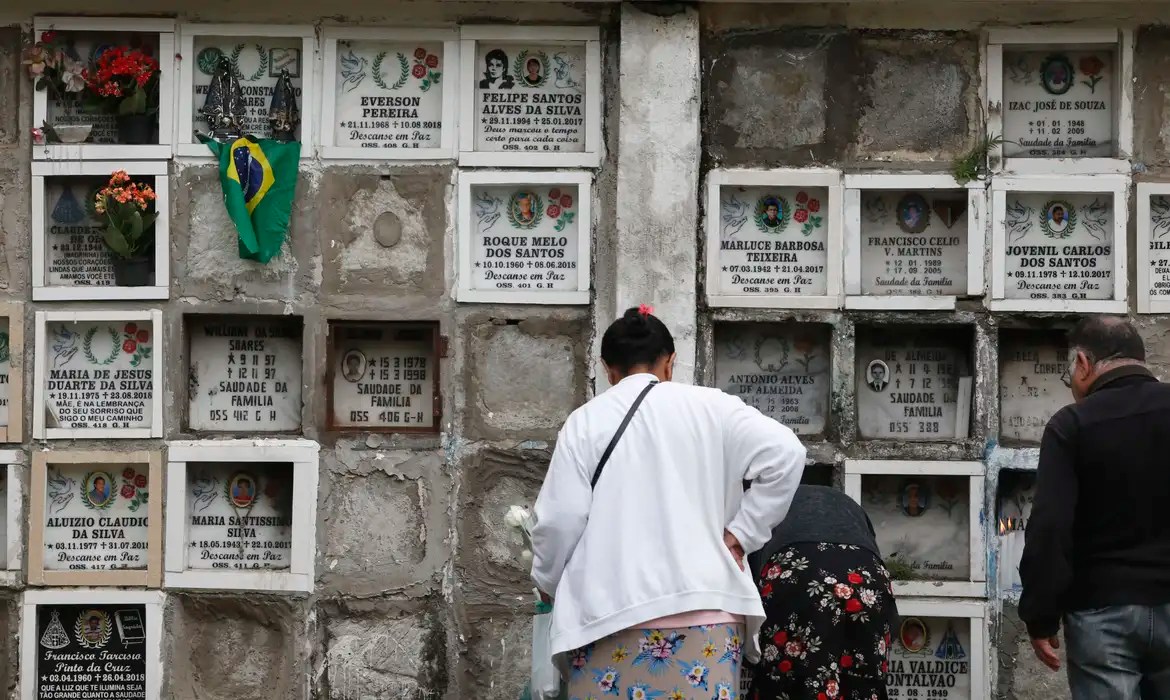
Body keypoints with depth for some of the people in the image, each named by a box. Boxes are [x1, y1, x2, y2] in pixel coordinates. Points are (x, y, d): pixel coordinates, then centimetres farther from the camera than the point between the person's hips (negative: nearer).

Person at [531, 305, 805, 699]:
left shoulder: (585, 422, 4)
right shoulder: (709, 408, 7)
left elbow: (560, 518, 1)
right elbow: (786, 454, -2)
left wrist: (548, 582, 20)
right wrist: (739, 534, 4)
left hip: (610, 613, -1)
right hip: (704, 610, 1)